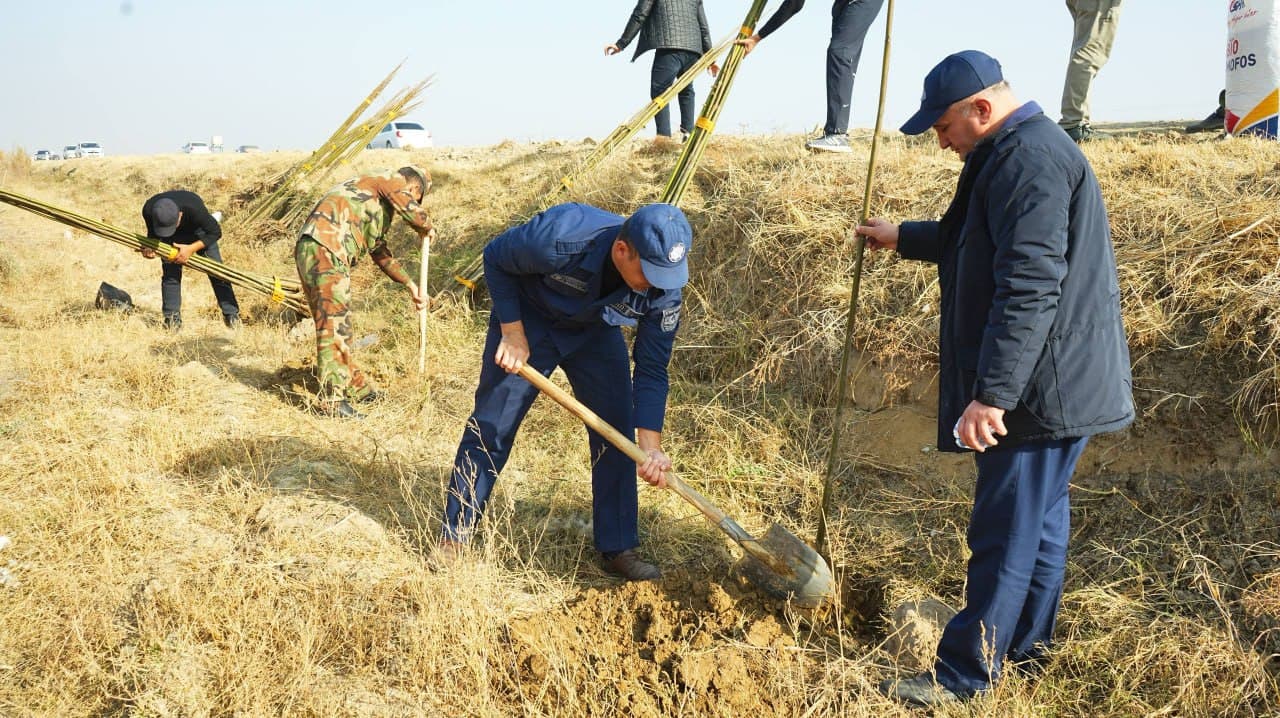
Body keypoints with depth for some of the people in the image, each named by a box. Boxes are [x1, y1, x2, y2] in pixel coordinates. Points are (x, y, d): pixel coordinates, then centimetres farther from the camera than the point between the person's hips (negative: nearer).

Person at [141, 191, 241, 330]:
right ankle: (172, 318, 1)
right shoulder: (149, 210, -33)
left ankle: (231, 314, -2)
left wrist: (191, 248, -35)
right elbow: (153, 234, -11)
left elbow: (216, 232, -27)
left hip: (199, 231, -2)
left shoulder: (194, 208, -43)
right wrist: (149, 247, -32)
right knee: (170, 272, -9)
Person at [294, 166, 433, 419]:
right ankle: (332, 398, -11)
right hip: (324, 249, -10)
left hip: (313, 253, 10)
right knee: (334, 324, -11)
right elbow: (415, 214, -11)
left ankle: (357, 388, 26)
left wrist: (411, 286, 39)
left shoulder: (380, 206, 32)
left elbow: (381, 252, 39)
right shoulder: (390, 182, 5)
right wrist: (427, 229, 12)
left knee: (338, 325, 16)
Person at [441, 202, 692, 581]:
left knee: (616, 432, -3)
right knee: (490, 429, 0)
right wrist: (512, 333, -21)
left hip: (596, 333, 3)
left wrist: (651, 446, -29)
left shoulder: (664, 286, -28)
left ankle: (618, 549, 10)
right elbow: (495, 259, -19)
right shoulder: (560, 237, -40)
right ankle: (454, 537, 16)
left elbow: (652, 370, -19)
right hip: (527, 321, -3)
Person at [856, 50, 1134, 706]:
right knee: (1039, 516, 20)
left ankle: (964, 676, 6)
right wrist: (903, 238, 41)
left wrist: (991, 394, -31)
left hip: (1041, 388, -11)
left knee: (1005, 532, -3)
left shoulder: (1029, 161, -20)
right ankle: (1026, 641, 34)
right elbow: (975, 242, 33)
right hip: (1057, 384, 11)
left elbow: (1029, 290, -29)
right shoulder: (1019, 153, 15)